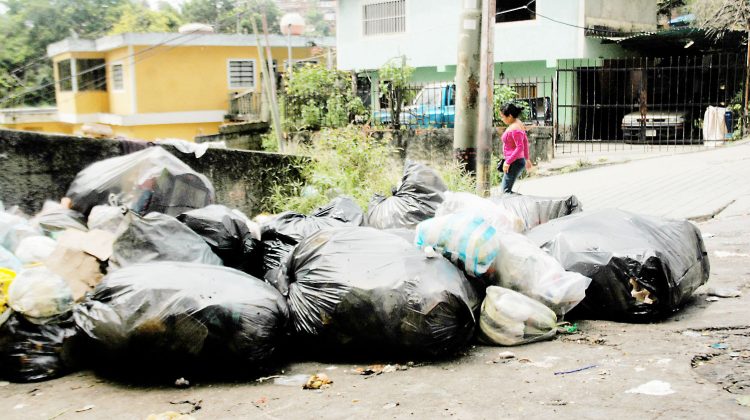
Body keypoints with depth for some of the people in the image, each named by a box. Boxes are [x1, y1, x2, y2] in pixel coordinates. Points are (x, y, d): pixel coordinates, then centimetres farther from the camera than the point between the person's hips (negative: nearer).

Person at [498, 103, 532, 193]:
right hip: (515, 162, 11)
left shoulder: (515, 128, -20)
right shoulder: (517, 124, 11)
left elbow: (520, 147, -25)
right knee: (504, 188, 14)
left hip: (515, 163, -11)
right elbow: (525, 142, 20)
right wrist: (527, 158, 27)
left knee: (506, 191, -8)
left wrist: (508, 162, -23)